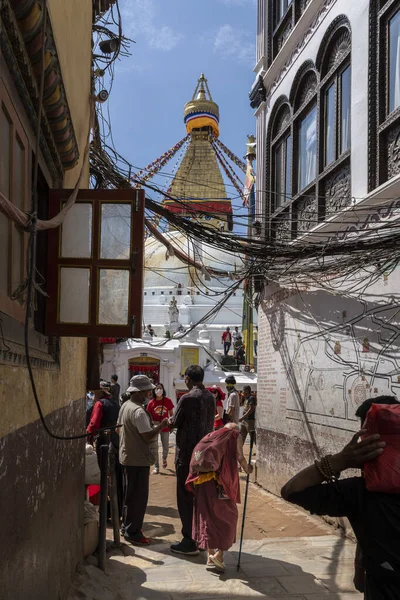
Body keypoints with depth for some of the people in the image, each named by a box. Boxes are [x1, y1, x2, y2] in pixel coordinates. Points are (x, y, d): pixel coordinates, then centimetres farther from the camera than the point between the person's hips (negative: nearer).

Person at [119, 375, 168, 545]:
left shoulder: (125, 406, 8)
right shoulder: (138, 411, -23)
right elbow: (148, 436, -26)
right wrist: (162, 424, -14)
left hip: (127, 457, 10)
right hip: (138, 460, -10)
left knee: (129, 494, 20)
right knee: (139, 497, 0)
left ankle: (126, 526, 31)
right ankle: (133, 532, 7)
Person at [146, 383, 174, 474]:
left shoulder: (168, 401, -9)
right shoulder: (151, 403, -10)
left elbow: (171, 414, 2)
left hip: (165, 427, 1)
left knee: (166, 447, 12)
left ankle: (164, 459, 45)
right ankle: (156, 467, 13)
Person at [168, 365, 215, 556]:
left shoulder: (187, 398, -17)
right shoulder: (210, 398, 5)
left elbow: (175, 423, -10)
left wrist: (168, 420, 13)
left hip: (187, 454, -7)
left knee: (186, 497, 1)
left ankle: (190, 542, 4)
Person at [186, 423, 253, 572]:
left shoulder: (212, 436, 21)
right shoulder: (236, 436, 9)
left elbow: (197, 453, 13)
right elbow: (239, 457, 0)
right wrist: (247, 469, 16)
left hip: (203, 481, 4)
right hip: (223, 482, -4)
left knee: (208, 516, 12)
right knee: (228, 515, 10)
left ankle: (210, 555, 16)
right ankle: (219, 554, 0)